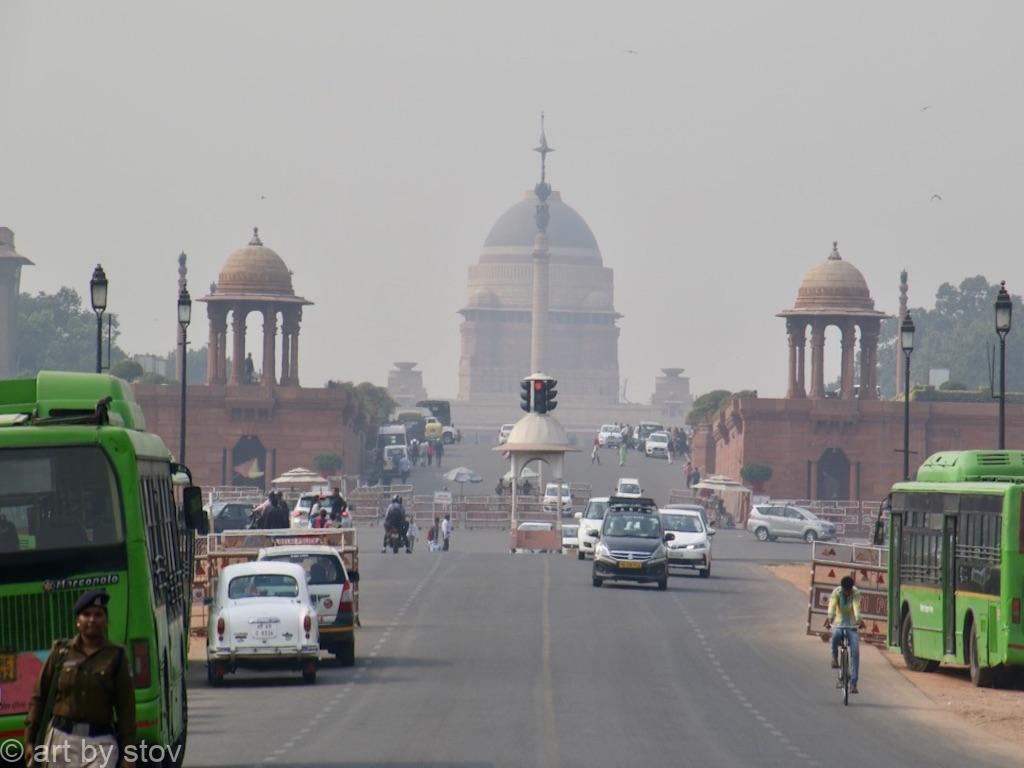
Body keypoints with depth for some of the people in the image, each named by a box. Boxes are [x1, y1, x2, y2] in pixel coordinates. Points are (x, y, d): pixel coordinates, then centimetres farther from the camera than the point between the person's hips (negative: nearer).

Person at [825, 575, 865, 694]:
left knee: (855, 652, -13)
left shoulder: (856, 593, -11)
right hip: (839, 623, 0)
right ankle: (834, 657, -6)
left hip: (852, 626, 0)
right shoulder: (836, 592, -10)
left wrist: (858, 620, -45)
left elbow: (856, 607, -27)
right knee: (836, 635, -37)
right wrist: (829, 618, -45)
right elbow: (832, 606, -26)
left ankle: (853, 684, -10)